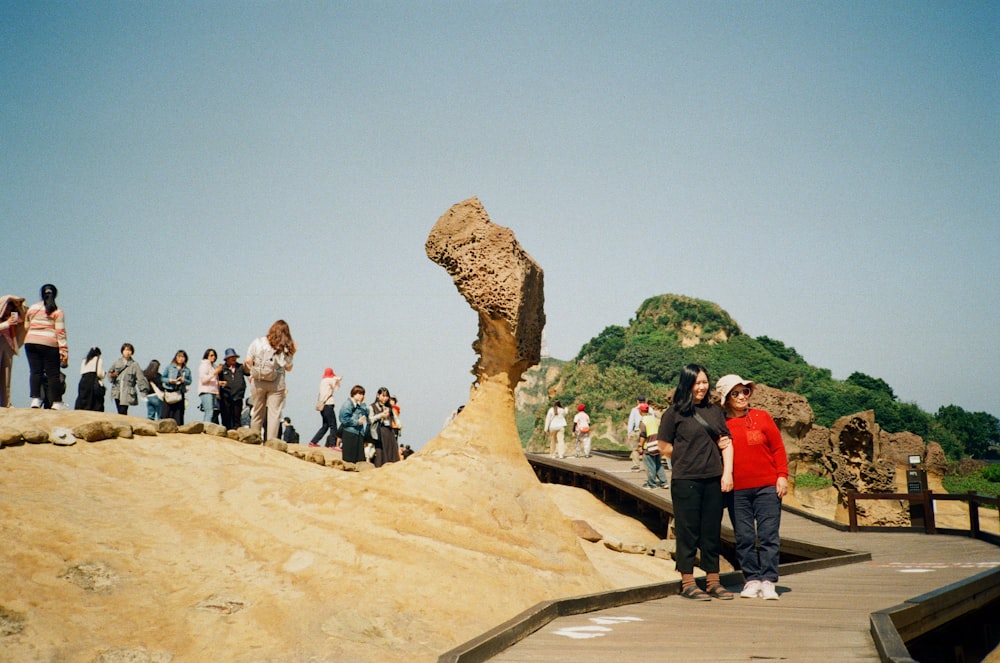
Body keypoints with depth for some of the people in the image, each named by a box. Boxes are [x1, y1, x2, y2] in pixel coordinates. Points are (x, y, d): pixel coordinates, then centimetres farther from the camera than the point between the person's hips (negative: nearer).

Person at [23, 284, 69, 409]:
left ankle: (35, 399, -6)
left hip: (30, 343, 3)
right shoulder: (57, 311, 1)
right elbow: (60, 332, -6)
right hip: (49, 344, -3)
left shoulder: (32, 308, 12)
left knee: (35, 372, 4)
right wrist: (64, 351, -8)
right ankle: (56, 402, 1)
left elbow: (26, 328, 14)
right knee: (53, 373, 1)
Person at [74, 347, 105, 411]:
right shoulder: (99, 360, 7)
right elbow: (99, 373, -3)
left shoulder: (84, 361, 22)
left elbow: (81, 373, 11)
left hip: (83, 382, 5)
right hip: (94, 381, -5)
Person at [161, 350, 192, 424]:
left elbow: (189, 381, 10)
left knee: (178, 415, -1)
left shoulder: (187, 370, 10)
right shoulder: (169, 367, 6)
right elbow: (162, 378, 7)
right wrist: (169, 380, -11)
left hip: (180, 394, 1)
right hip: (169, 393, -1)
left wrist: (184, 380, -10)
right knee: (166, 415, -5)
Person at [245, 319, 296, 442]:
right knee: (274, 412, 0)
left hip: (258, 382, 2)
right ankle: (271, 441, -5)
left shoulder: (258, 342, 3)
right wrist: (291, 354, 14)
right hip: (277, 383, -1)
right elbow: (288, 368, 4)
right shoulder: (287, 348, 1)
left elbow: (248, 362, 1)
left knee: (257, 412, 13)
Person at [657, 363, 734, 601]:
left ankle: (713, 581, 18)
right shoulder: (674, 413, -1)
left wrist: (727, 472, -3)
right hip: (686, 480, -4)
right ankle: (687, 583, 8)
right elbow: (666, 448, 0)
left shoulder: (715, 411, 12)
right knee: (688, 531, 1)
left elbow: (727, 443, 9)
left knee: (712, 531, 9)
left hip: (713, 480, 4)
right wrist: (690, 452, -1)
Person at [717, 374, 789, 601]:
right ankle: (752, 579, 13)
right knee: (744, 537, 3)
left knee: (768, 535, -2)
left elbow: (778, 448, 6)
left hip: (767, 487, 0)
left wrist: (782, 476, -1)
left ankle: (768, 581, 3)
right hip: (737, 490, 0)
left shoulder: (762, 417, 4)